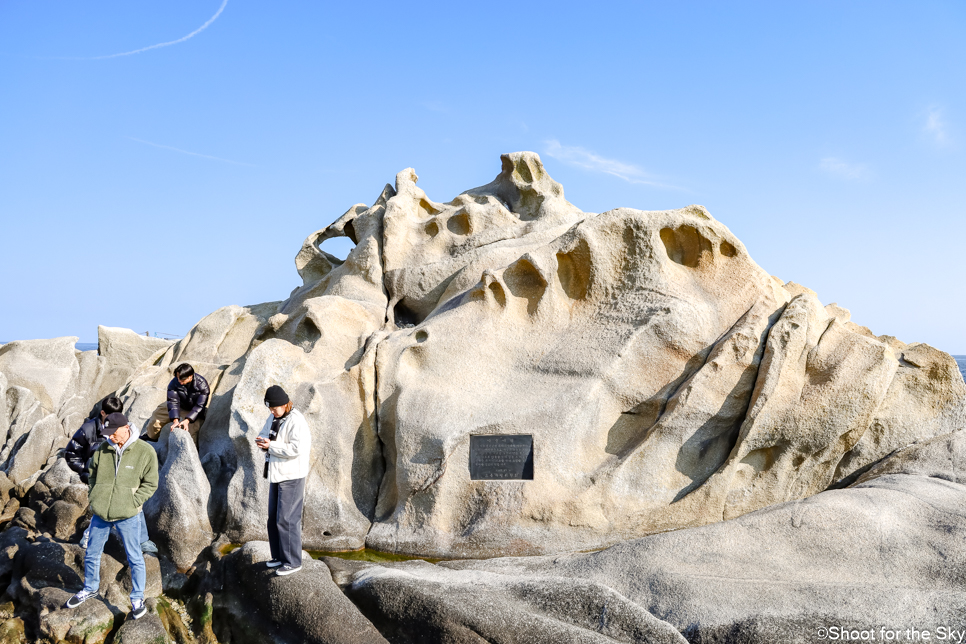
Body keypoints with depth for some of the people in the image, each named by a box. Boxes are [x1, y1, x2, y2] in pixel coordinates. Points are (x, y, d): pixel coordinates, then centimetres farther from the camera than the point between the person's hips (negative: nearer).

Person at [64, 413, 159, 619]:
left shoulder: (145, 452, -13)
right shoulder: (102, 450, -3)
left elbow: (150, 483, -6)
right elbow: (93, 474, 13)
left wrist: (131, 503, -13)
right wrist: (94, 497, 2)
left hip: (127, 517, -4)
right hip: (100, 514, 4)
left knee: (134, 558, 7)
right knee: (91, 555, 19)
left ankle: (137, 598, 23)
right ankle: (90, 588, 44)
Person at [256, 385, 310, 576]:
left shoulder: (296, 421, -19)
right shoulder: (273, 418, 9)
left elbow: (296, 449, -26)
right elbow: (262, 434, 19)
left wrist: (271, 446, -19)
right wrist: (263, 441, -5)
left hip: (291, 476, -9)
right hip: (277, 475, 9)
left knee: (287, 519, -6)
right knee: (274, 517, 15)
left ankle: (293, 562, 3)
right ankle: (280, 556, 27)